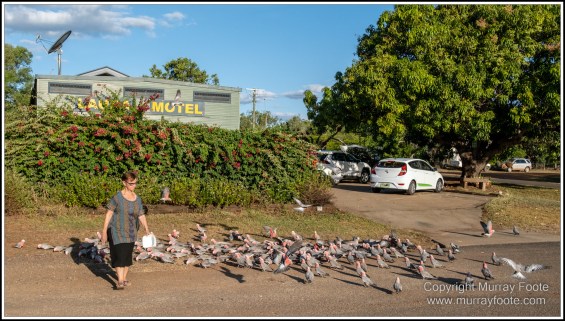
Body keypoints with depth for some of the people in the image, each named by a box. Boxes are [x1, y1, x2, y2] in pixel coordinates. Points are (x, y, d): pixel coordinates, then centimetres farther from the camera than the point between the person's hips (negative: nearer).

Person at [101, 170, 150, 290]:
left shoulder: (137, 199, 4)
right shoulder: (117, 197, -11)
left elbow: (141, 216, 3)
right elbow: (109, 213, -10)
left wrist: (147, 230, -9)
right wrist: (104, 231, -11)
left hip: (130, 233, 5)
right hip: (116, 231, -5)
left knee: (127, 256, 13)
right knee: (119, 255, -13)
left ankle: (124, 278, 29)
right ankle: (120, 281, -13)